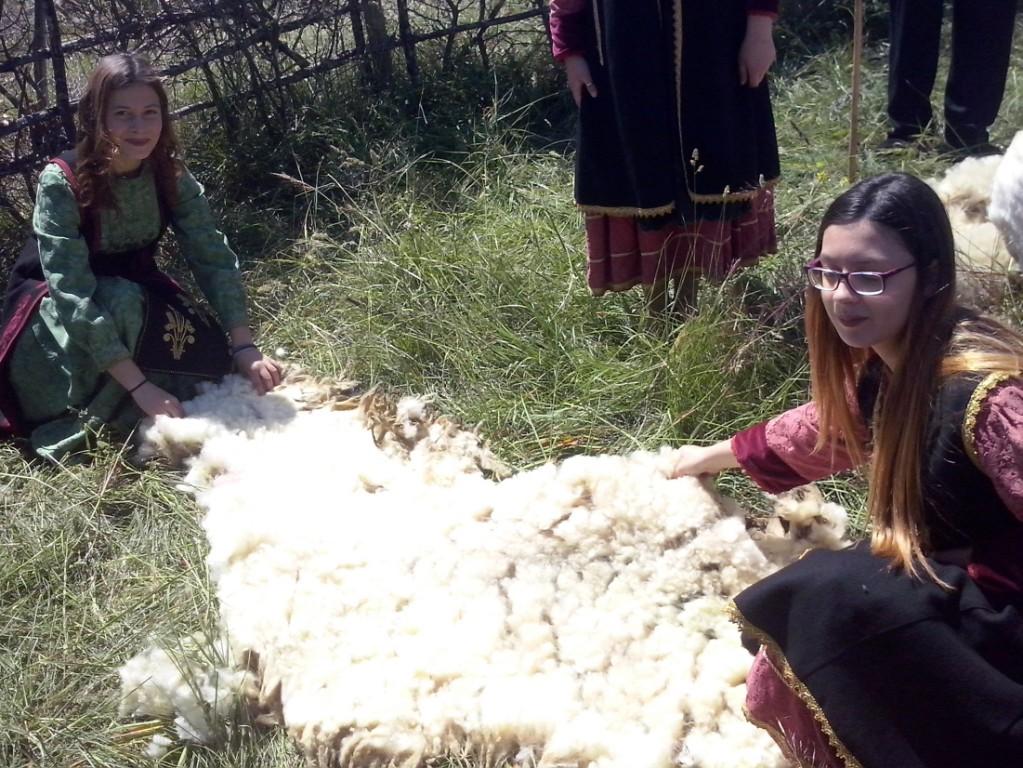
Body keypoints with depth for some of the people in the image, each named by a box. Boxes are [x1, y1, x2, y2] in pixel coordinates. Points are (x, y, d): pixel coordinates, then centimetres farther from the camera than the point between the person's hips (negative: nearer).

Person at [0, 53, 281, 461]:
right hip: (51, 310, -5)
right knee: (122, 303, -35)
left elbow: (213, 256, -15)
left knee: (207, 357, -18)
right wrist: (140, 386, -41)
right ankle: (78, 425, -17)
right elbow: (75, 297, -34)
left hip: (135, 296, 5)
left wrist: (243, 348, -27)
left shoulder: (169, 173, -14)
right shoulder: (61, 182, -28)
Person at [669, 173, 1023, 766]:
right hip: (955, 589, 8)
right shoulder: (879, 365, -3)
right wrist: (714, 455, 30)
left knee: (831, 594, -28)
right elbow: (824, 429, 19)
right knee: (784, 684, 5)